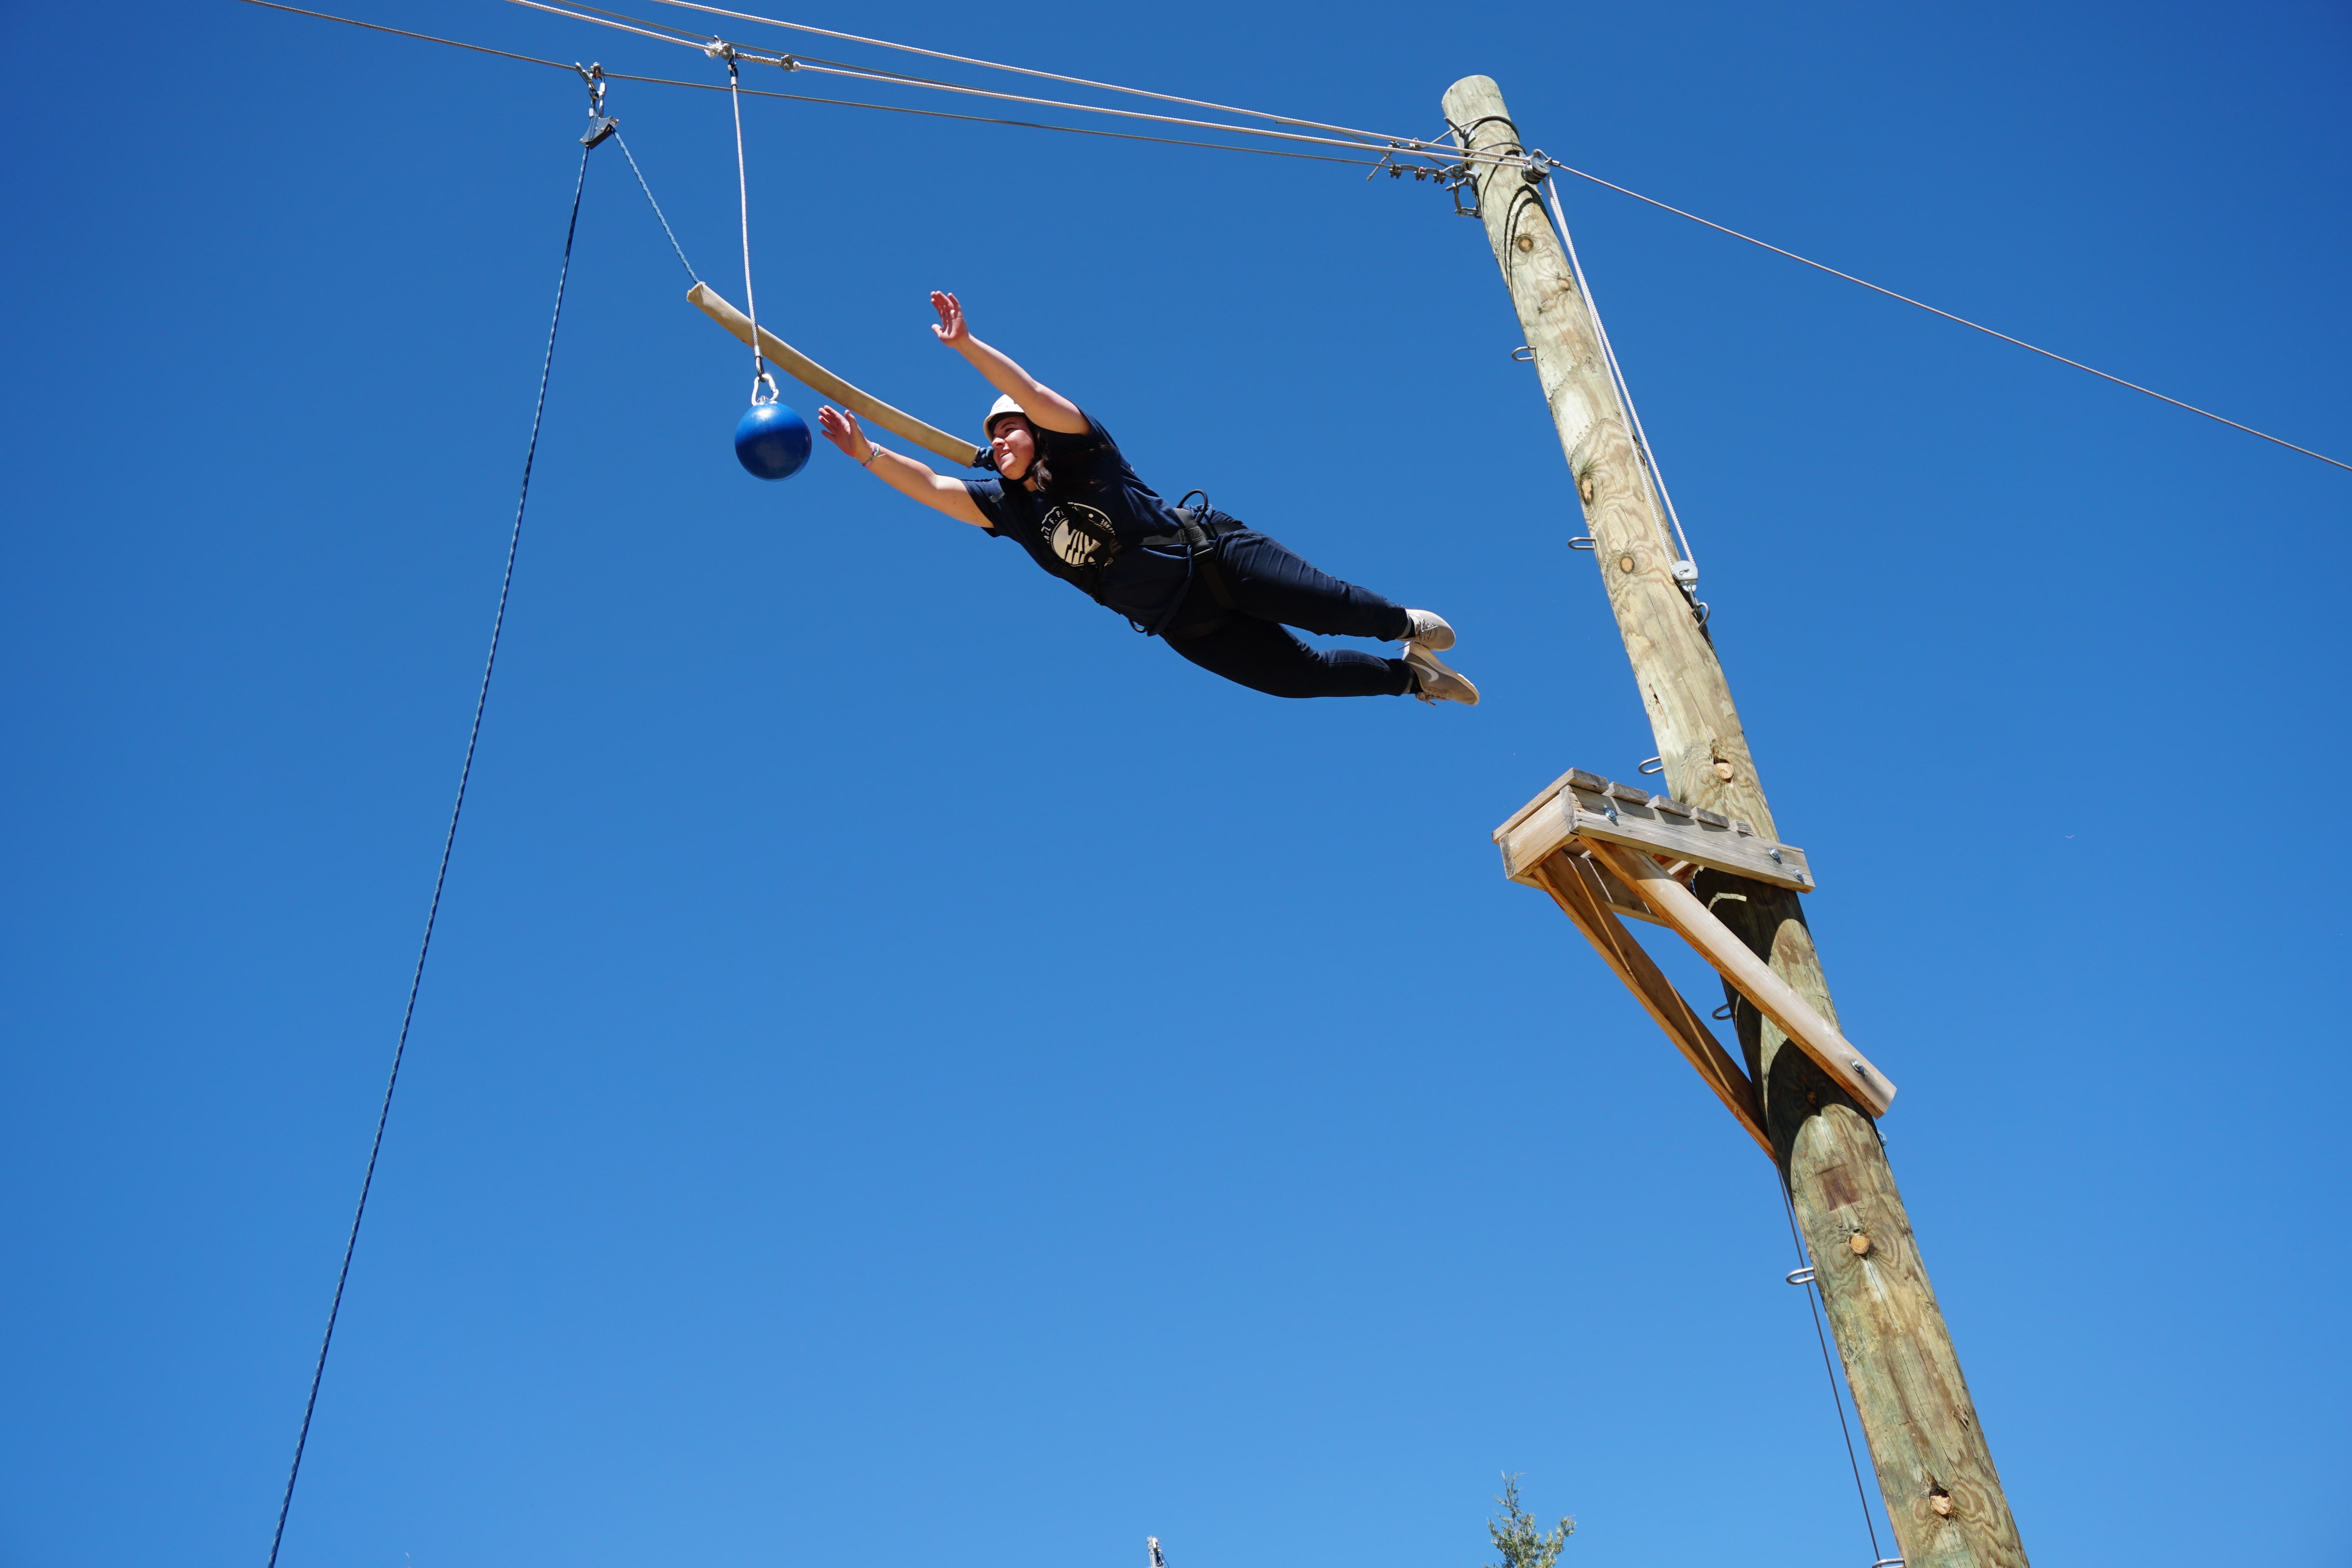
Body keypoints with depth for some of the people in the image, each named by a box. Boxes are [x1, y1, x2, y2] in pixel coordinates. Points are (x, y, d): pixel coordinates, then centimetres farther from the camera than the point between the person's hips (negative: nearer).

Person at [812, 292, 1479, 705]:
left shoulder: (1078, 449, -5)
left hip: (1213, 551, -4)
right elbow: (931, 487, -4)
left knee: (1334, 609, -8)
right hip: (1184, 621, 4)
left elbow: (1033, 394, -21)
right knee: (1300, 674, 3)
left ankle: (1408, 625, 25)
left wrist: (968, 345, -33)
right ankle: (1413, 677, 23)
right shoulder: (1006, 505, 6)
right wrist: (866, 451, -16)